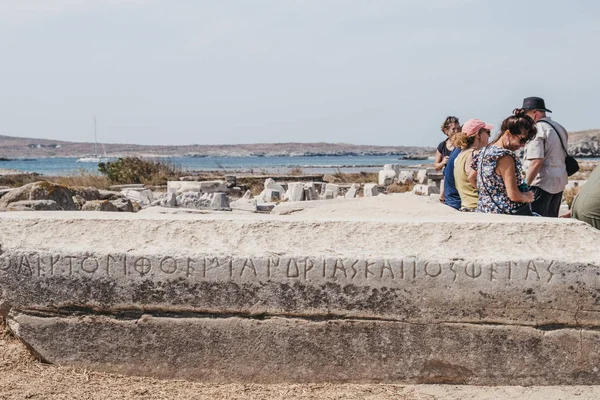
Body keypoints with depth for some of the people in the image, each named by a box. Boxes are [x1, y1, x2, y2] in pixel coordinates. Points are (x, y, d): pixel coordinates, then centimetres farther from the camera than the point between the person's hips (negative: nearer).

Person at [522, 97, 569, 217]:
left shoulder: (537, 129, -15)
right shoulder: (559, 127, 15)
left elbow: (537, 161, -23)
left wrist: (525, 185, -20)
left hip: (542, 183, -9)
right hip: (560, 182, 9)